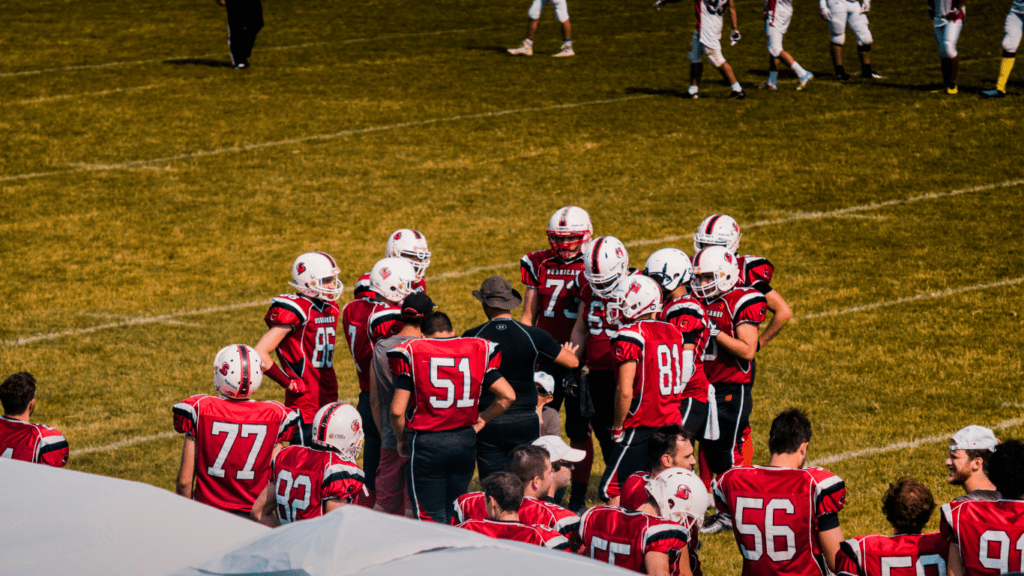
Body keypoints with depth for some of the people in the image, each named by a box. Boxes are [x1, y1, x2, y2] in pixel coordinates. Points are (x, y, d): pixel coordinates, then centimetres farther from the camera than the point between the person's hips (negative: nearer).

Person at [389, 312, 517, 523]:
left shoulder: (412, 352, -4)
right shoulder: (478, 351, 3)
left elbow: (397, 410, -7)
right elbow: (507, 396, 0)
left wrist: (401, 440, 10)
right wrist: (480, 421, 12)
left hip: (427, 442, -3)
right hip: (465, 441, 3)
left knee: (431, 520, 2)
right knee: (455, 516, 16)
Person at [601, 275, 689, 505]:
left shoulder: (630, 336, -14)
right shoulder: (673, 331, 10)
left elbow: (625, 391, -17)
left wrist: (618, 427, -5)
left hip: (642, 426, -7)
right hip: (673, 422, 7)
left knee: (612, 489, -2)